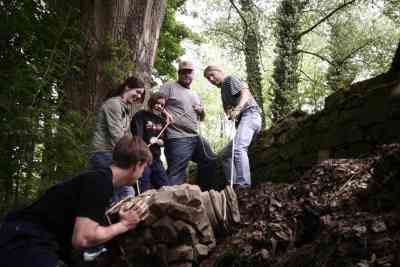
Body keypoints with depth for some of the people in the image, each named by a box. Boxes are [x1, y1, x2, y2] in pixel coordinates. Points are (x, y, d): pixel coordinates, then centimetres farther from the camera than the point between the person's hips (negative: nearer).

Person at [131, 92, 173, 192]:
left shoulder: (162, 120, 14)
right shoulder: (141, 116, -4)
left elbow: (162, 141, 9)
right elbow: (137, 139, -14)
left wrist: (157, 141, -12)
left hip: (156, 160, 6)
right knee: (143, 192, -6)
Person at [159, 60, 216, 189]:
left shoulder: (195, 94, 23)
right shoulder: (169, 87, 0)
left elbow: (201, 118, 29)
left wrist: (202, 111, 7)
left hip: (196, 137, 9)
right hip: (178, 139, -9)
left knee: (210, 163, 20)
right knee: (176, 174, -14)